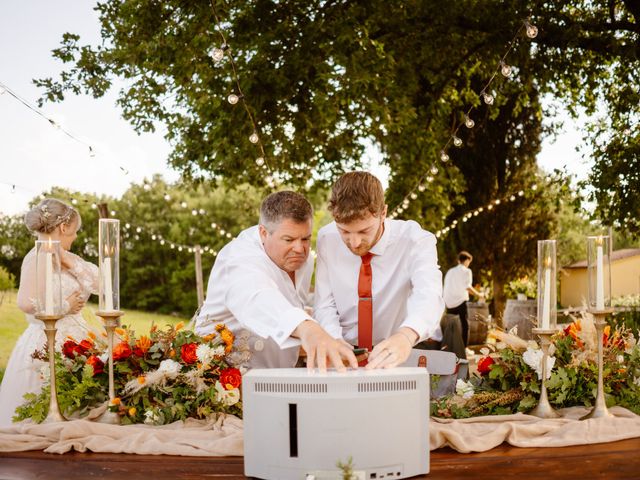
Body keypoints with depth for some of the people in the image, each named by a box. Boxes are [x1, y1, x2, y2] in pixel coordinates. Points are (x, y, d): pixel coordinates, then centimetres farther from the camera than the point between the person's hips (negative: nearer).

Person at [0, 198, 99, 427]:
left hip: (69, 339, 9)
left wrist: (70, 262, -5)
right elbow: (27, 302, -27)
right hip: (48, 342, -9)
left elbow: (98, 283, 6)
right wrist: (65, 306, -14)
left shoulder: (62, 257, 13)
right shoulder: (38, 258, -13)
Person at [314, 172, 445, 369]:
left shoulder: (416, 241, -14)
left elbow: (429, 295, -31)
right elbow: (325, 306, -4)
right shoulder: (326, 239, -6)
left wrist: (406, 336, -52)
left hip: (396, 360, 0)